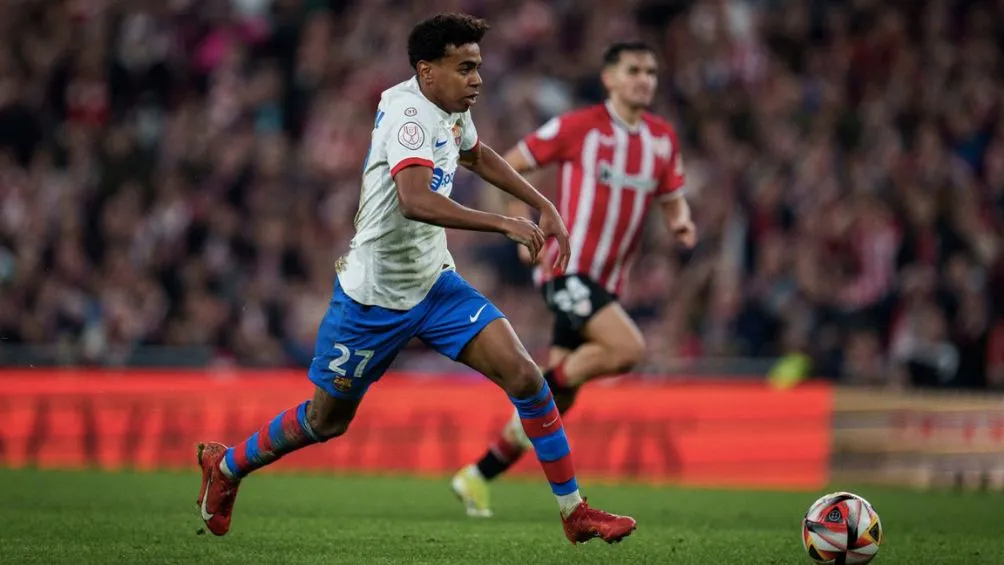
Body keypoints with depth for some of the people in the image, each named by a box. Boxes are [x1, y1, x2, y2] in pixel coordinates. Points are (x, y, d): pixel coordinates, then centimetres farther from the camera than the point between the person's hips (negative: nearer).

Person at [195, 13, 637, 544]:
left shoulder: (451, 109, 2)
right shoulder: (409, 112, -26)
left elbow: (476, 155, 27)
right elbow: (415, 201, -44)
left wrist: (543, 206, 20)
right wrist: (504, 224, -47)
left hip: (434, 283, 7)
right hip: (374, 296, -7)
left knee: (523, 376, -10)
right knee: (327, 420, 10)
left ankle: (574, 512, -3)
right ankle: (226, 465, 37)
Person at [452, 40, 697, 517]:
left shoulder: (663, 139, 8)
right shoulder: (578, 127, -8)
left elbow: (673, 199, 18)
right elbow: (509, 165, -1)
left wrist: (681, 223, -6)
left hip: (606, 282, 6)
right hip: (568, 267, -6)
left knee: (558, 402, 7)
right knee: (629, 348, -28)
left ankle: (477, 477, 20)